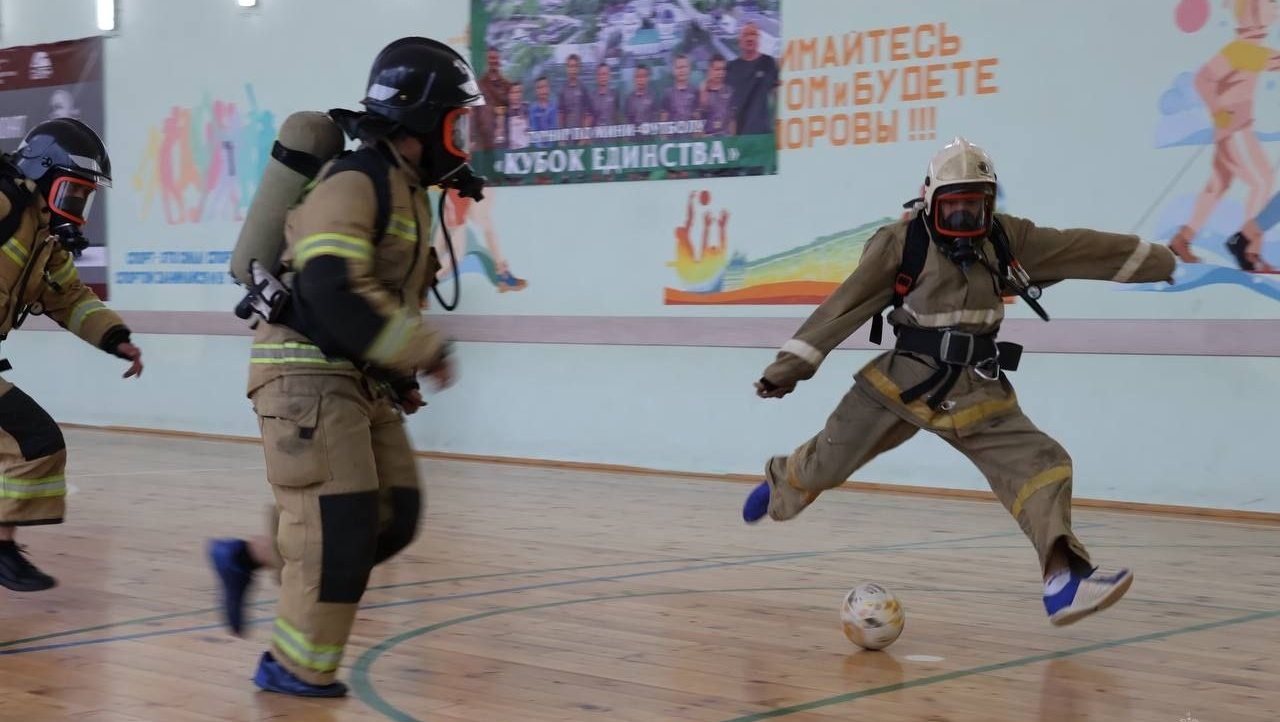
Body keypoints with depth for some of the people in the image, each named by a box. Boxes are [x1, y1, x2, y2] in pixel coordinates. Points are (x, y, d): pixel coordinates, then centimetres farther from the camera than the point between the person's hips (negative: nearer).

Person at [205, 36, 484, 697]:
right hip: (309, 375, -9)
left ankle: (249, 558, 19)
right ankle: (298, 667, 6)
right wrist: (425, 351, -21)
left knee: (394, 518, 5)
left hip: (361, 383, 9)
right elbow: (335, 293, -27)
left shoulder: (408, 195, 15)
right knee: (340, 524, -9)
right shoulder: (353, 184, -16)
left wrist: (401, 376, 15)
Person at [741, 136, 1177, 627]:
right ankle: (781, 484, 41)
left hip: (976, 391, 3)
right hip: (903, 380, -3)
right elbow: (845, 306, -10)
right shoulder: (901, 243, -10)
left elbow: (1079, 248, 10)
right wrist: (790, 366, -11)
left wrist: (1151, 259, 16)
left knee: (1041, 465, -13)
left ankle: (1062, 579, -23)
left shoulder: (1007, 239, 2)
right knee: (828, 462, 6)